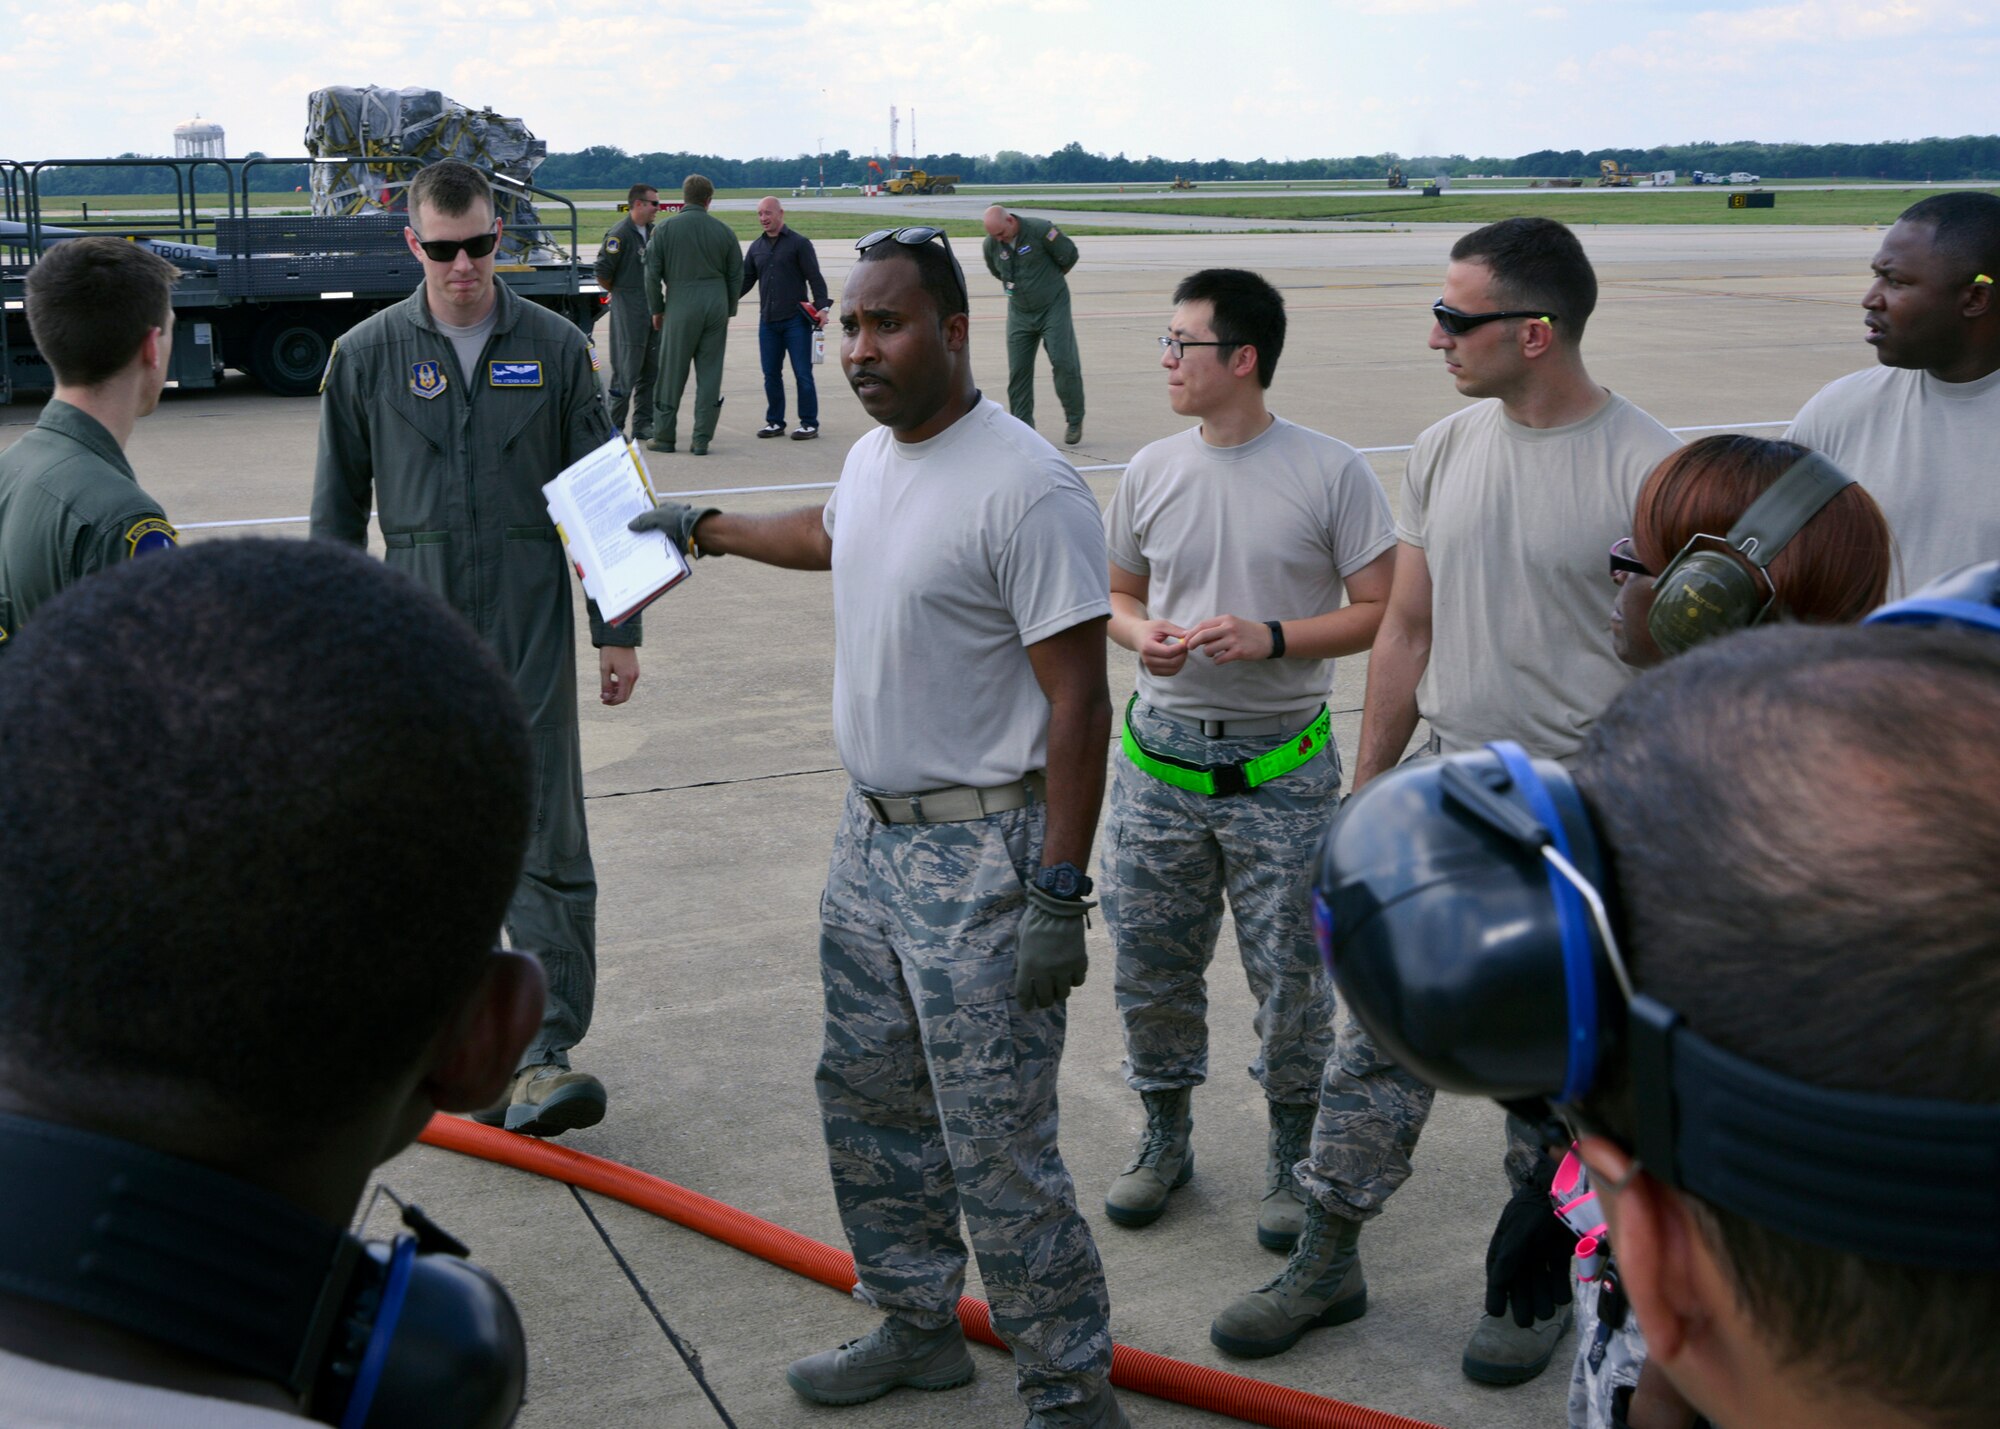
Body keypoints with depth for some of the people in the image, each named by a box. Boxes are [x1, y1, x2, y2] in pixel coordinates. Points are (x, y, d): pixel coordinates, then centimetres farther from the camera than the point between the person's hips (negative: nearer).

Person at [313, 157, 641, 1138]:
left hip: (531, 632, -1)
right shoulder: (367, 356, 4)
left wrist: (618, 631, 5)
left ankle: (546, 1056, -6)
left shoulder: (555, 349, 3)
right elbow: (338, 511, 9)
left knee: (547, 842, -6)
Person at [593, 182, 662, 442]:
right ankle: (613, 426, 2)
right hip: (627, 307, -8)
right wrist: (617, 291, 0)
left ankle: (643, 424, 15)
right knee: (626, 369, -6)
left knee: (651, 369, 8)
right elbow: (602, 271, -16)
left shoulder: (652, 232, 12)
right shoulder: (620, 233, -13)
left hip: (651, 306, 8)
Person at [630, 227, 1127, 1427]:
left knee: (998, 1151, -4)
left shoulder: (1026, 489, -21)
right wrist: (703, 529, 45)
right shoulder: (873, 458, 7)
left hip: (982, 861, -9)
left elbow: (1079, 707, -21)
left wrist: (1059, 896, -23)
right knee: (868, 1104, 20)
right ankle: (918, 1328, 39)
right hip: (871, 838, 9)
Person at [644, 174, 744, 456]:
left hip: (680, 306, -2)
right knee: (710, 374, 5)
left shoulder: (666, 229, -1)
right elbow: (736, 276, 9)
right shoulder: (723, 231, 5)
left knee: (671, 373, 5)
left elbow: (652, 274, -1)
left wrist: (656, 309, 9)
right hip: (716, 305, 2)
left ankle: (663, 436, 10)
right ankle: (702, 440, 4)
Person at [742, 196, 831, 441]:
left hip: (796, 320, -5)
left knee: (803, 373, -2)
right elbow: (745, 280, 18)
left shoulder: (799, 244, -1)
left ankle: (809, 423, 4)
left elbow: (815, 278, -4)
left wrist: (822, 306, -16)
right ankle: (775, 422, 16)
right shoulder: (756, 247, 14)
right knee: (771, 374, 7)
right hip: (768, 322, 5)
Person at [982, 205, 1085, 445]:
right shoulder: (990, 245, -4)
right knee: (1018, 369, -1)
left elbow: (1069, 255, -5)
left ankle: (1075, 421, 3)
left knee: (1063, 362, -10)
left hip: (1053, 308, -4)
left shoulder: (1040, 230, -18)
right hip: (1019, 312, 4)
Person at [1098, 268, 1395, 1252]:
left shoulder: (1331, 473, -8)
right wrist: (1141, 634, -8)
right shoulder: (1152, 473, 4)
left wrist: (1271, 637, -18)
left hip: (1282, 769, -3)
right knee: (1149, 964, 11)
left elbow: (1382, 610, -6)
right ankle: (1165, 1135, 32)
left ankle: (1293, 1154, 26)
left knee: (1293, 976, 5)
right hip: (1161, 756, 4)